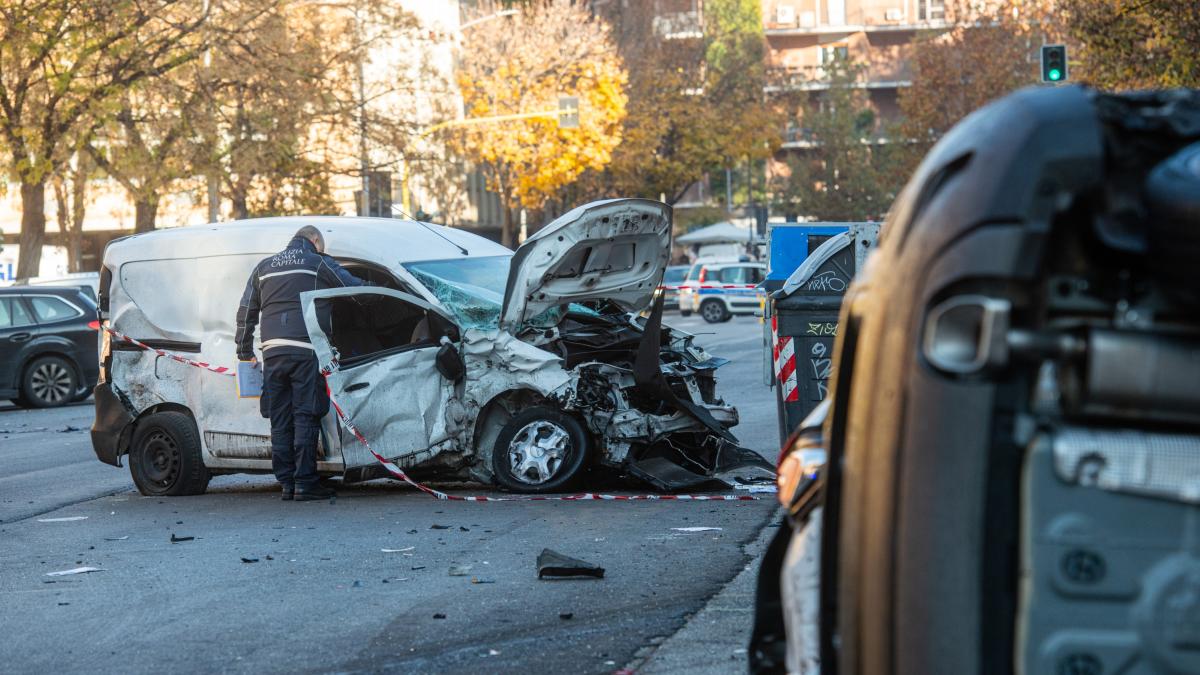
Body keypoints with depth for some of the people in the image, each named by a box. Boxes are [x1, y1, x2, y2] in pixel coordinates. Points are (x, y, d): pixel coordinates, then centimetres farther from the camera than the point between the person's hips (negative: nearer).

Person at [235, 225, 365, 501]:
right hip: (305, 351, -5)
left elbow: (246, 312, 20)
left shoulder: (264, 267, 20)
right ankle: (305, 483, -6)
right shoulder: (319, 263, 5)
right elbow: (356, 289, 2)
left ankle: (287, 483, 9)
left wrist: (245, 352, 25)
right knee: (306, 417, -3)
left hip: (272, 352, 5)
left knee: (280, 421, 8)